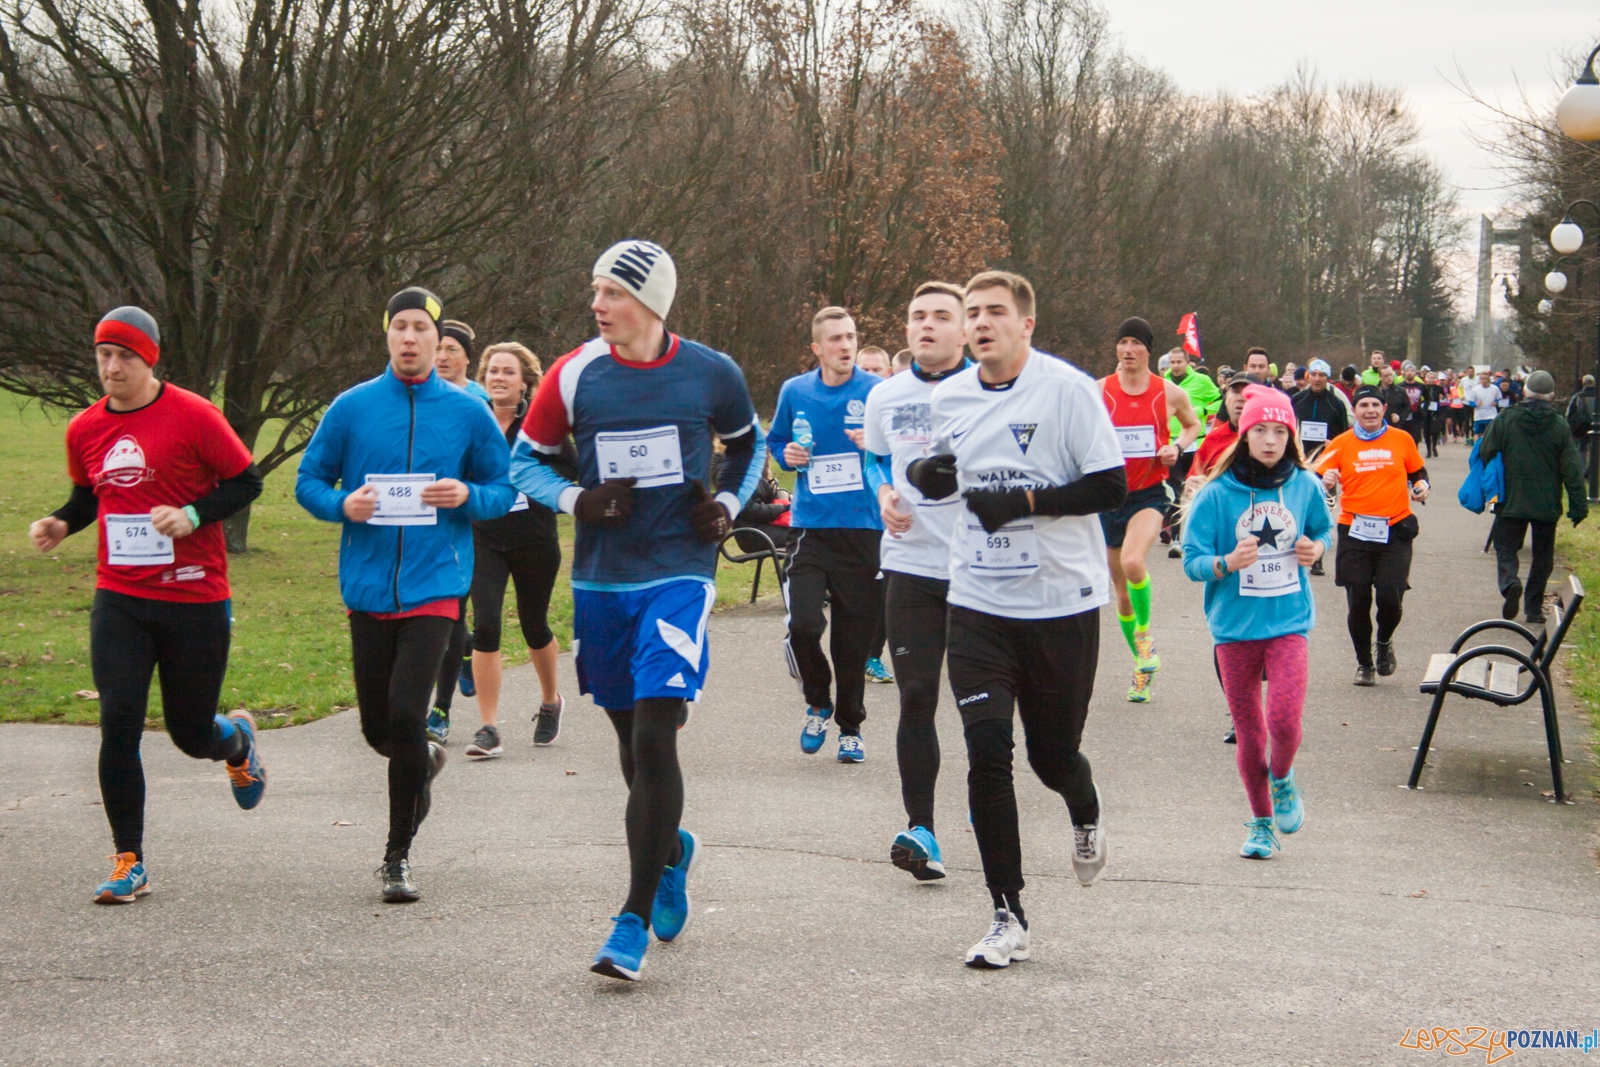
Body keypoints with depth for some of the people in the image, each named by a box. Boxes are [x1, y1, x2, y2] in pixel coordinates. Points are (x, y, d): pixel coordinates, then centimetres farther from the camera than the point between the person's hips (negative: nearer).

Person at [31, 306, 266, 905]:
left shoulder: (193, 416, -9)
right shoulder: (84, 430, 6)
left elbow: (247, 481, -4)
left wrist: (193, 515, -19)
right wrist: (60, 523, 2)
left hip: (196, 601, -3)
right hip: (118, 601, 3)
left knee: (191, 734, 6)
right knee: (118, 723, -9)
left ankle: (238, 742, 45)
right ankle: (129, 862, 1)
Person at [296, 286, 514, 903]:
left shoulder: (467, 412, 3)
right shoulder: (351, 408, 4)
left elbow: (504, 491, 9)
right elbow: (308, 481, 8)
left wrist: (467, 496, -12)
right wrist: (343, 505, -12)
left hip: (435, 585, -2)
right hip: (368, 585, 2)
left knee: (405, 714, -15)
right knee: (379, 730, 8)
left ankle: (398, 857, -2)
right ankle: (424, 763, 45)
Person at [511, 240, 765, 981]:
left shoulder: (710, 375, -2)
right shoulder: (574, 375, -1)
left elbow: (748, 445, 18)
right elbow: (525, 460, 9)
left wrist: (729, 505, 1)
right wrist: (576, 500, -8)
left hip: (678, 573, -3)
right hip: (600, 580, 3)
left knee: (655, 738, -14)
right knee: (631, 739, 13)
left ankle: (635, 922, -10)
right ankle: (672, 850, 44)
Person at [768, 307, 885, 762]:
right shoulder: (794, 392, 6)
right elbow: (775, 440, 23)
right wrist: (787, 455, 1)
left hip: (864, 529, -1)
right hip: (811, 526, 1)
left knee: (854, 637, 4)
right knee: (802, 625, -15)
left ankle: (850, 727, 23)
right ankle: (818, 703, 14)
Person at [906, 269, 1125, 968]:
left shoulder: (1068, 389, -10)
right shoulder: (949, 398, 6)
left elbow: (1111, 486, -11)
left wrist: (1023, 501, -19)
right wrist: (925, 476, -2)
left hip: (1062, 602, -3)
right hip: (978, 603, 3)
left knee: (1052, 755, 7)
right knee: (986, 757, -7)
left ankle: (1086, 813, 46)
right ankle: (1008, 919, 2)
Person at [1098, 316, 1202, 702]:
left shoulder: (1170, 393, -1)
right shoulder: (1098, 391, -2)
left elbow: (1192, 425, 18)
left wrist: (1177, 447, -2)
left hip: (1150, 494, -2)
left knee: (1132, 562, -30)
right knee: (1121, 589, 9)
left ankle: (1144, 634, -5)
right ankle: (1142, 664, 27)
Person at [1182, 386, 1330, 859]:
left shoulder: (1305, 486, 0)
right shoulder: (1217, 493, -8)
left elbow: (1324, 529, 19)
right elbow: (1192, 561, -8)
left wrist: (1316, 548, -3)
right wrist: (1226, 563, -28)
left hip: (1289, 621, 0)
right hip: (1235, 625, 0)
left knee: (1284, 719, -17)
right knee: (1248, 730, 8)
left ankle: (1282, 779, 16)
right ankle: (1261, 821, 27)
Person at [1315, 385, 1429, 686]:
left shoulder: (1402, 440, 5)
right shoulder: (1341, 444, 3)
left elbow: (1417, 471, 20)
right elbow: (1320, 481, 2)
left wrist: (1421, 485, -2)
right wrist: (1327, 481, -21)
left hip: (1394, 531, 0)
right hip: (1355, 533, 0)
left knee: (1390, 598, -10)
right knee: (1358, 603, 2)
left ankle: (1384, 642, 23)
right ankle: (1363, 663, 22)